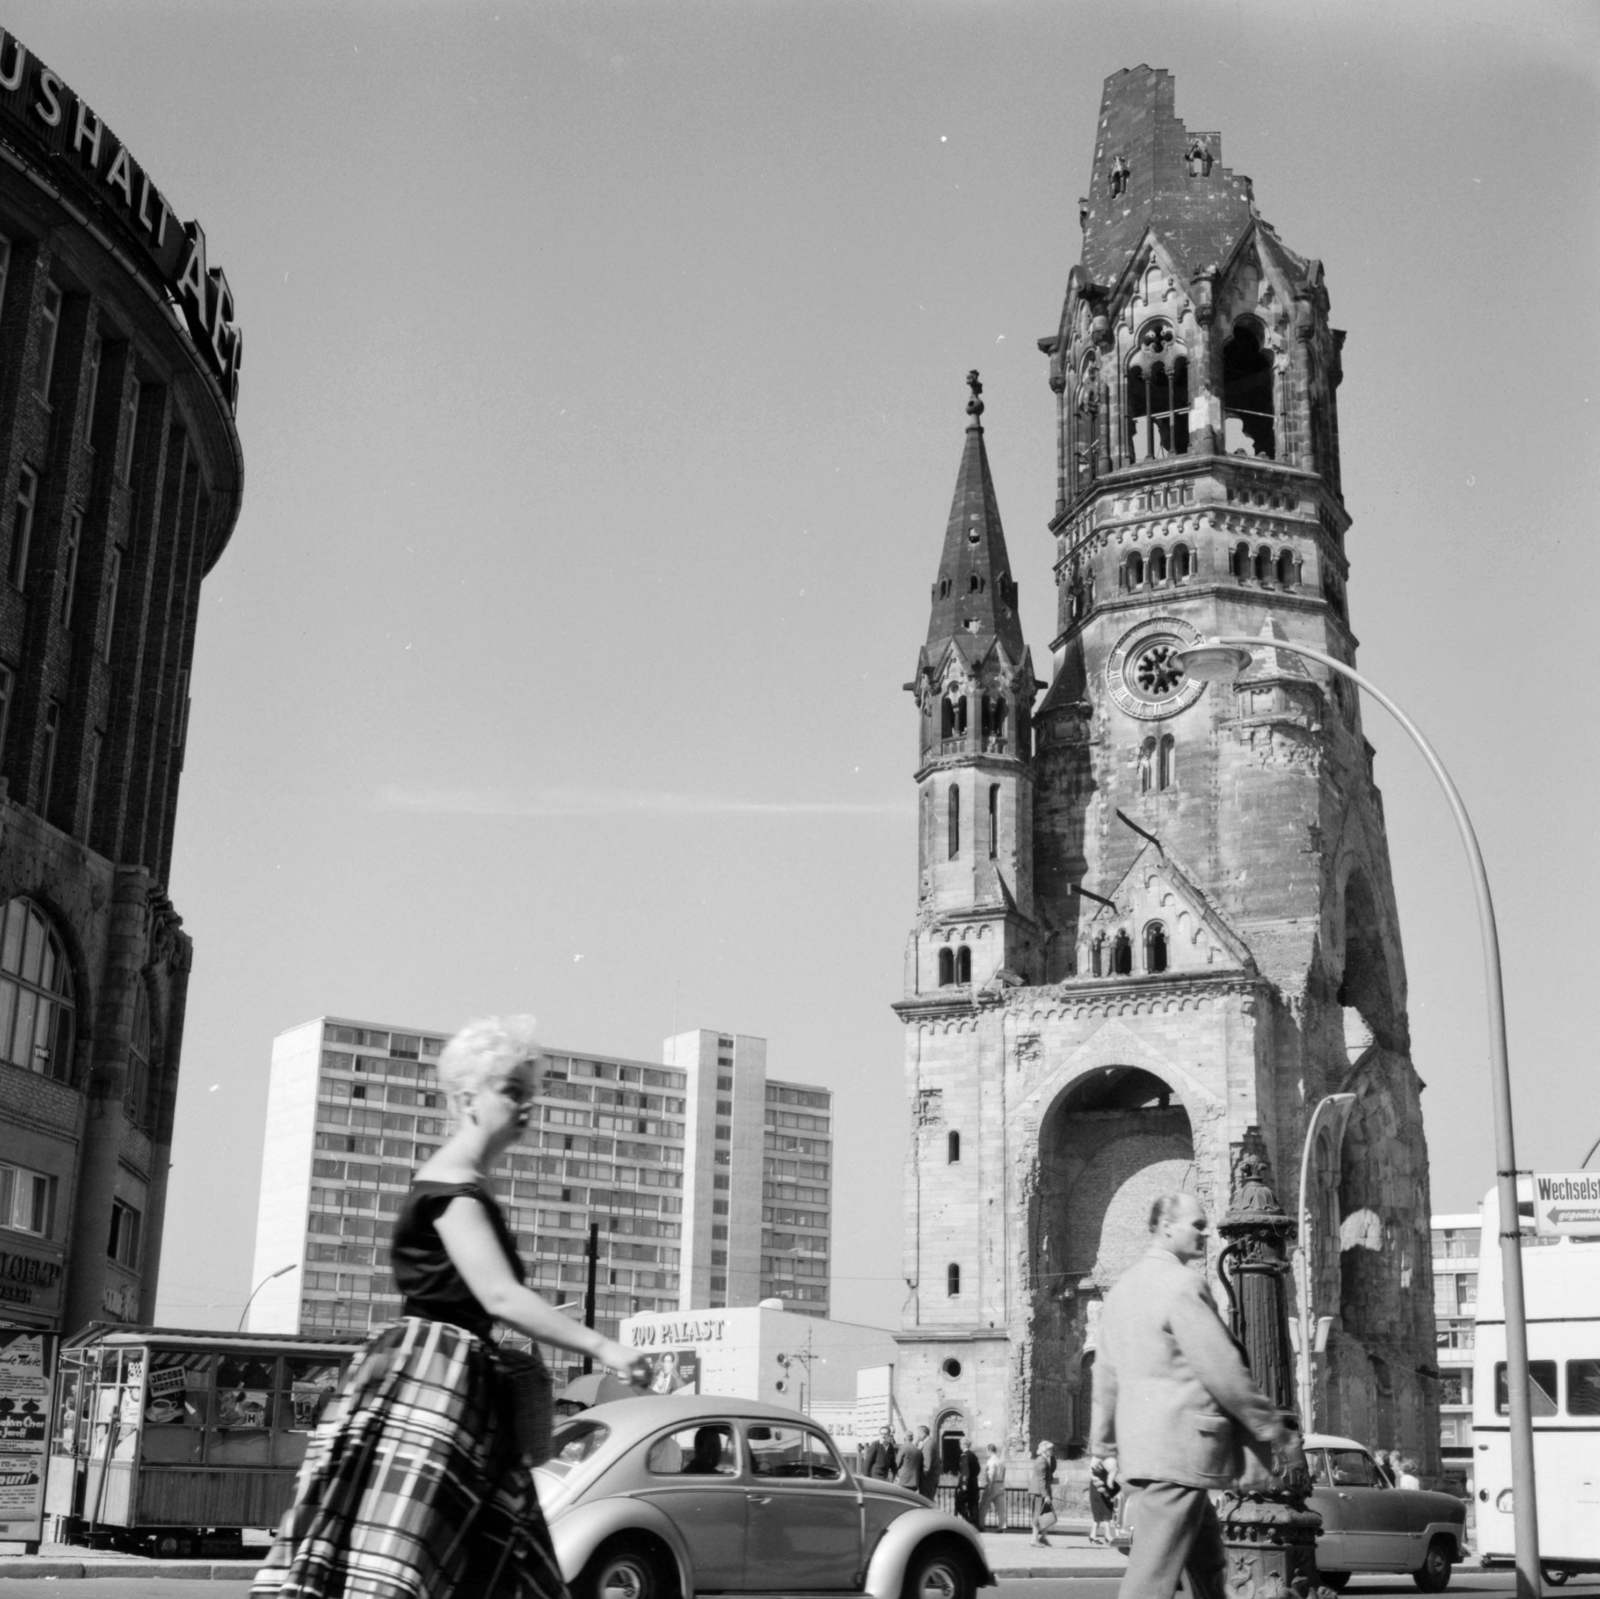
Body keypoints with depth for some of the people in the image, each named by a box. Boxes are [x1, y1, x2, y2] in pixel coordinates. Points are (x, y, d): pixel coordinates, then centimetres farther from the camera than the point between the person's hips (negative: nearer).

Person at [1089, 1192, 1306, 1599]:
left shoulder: (1123, 1287, 15)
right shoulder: (1182, 1283, -13)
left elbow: (1106, 1377, 21)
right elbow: (1223, 1372, -15)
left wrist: (1103, 1449, 28)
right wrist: (1279, 1435, -7)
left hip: (1138, 1449, 10)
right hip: (1177, 1448, -10)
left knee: (1207, 1557, 19)